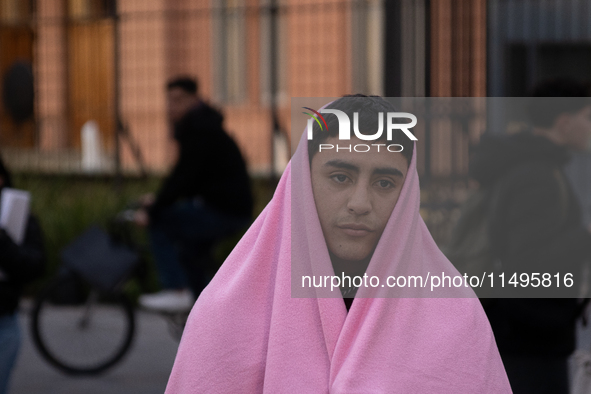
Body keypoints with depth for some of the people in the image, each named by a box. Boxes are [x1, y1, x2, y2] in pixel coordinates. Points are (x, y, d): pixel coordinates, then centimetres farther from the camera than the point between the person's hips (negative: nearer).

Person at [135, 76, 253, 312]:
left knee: (159, 222, -12)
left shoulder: (200, 131, -17)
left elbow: (183, 176, -23)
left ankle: (176, 291, -13)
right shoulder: (200, 126, 15)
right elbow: (186, 176, 19)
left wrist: (151, 211, -20)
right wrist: (158, 200, 10)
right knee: (186, 252, 24)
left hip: (222, 211, -11)